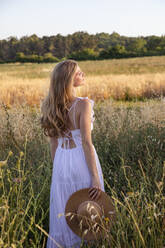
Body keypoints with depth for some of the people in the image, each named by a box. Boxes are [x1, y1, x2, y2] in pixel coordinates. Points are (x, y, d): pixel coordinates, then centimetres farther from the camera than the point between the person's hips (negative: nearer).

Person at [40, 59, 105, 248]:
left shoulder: (50, 106, 3)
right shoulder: (83, 104, -16)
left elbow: (53, 143, 8)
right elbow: (86, 142, -19)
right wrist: (95, 178, -17)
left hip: (61, 163, 6)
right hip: (82, 161, -6)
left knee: (62, 216, 16)